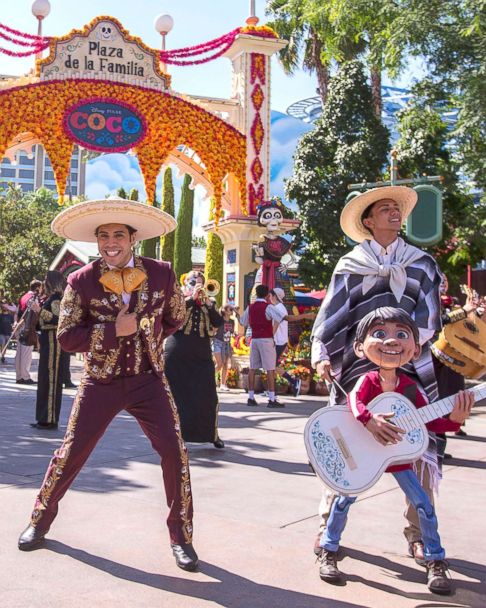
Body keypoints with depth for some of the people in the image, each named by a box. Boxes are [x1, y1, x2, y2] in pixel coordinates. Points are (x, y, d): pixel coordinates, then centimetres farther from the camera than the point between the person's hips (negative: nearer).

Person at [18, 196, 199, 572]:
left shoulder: (161, 274, -3)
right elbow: (66, 337, -10)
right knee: (72, 452, 5)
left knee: (174, 452, -9)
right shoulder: (81, 281, -7)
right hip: (100, 382, 0)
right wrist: (113, 331, -19)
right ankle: (40, 520, 29)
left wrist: (147, 339, 7)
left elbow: (175, 318, 14)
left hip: (149, 379, 1)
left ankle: (181, 537, 7)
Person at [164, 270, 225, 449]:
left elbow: (218, 322, -1)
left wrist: (207, 303, -11)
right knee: (176, 396, 2)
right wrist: (192, 298, -18)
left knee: (208, 397, 2)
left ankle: (212, 434, 18)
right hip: (176, 357, -2)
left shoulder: (208, 303, 13)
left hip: (202, 357, 3)